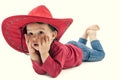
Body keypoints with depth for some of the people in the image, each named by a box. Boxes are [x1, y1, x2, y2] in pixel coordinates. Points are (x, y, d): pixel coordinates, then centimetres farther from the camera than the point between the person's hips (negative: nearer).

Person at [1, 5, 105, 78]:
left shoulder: (58, 49, -51)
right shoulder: (35, 48, -34)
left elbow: (54, 72, -57)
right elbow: (40, 71, -38)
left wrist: (44, 53, -66)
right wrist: (32, 53, -53)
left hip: (79, 52, -5)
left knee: (100, 54, 24)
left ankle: (92, 34, 32)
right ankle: (86, 32, 46)